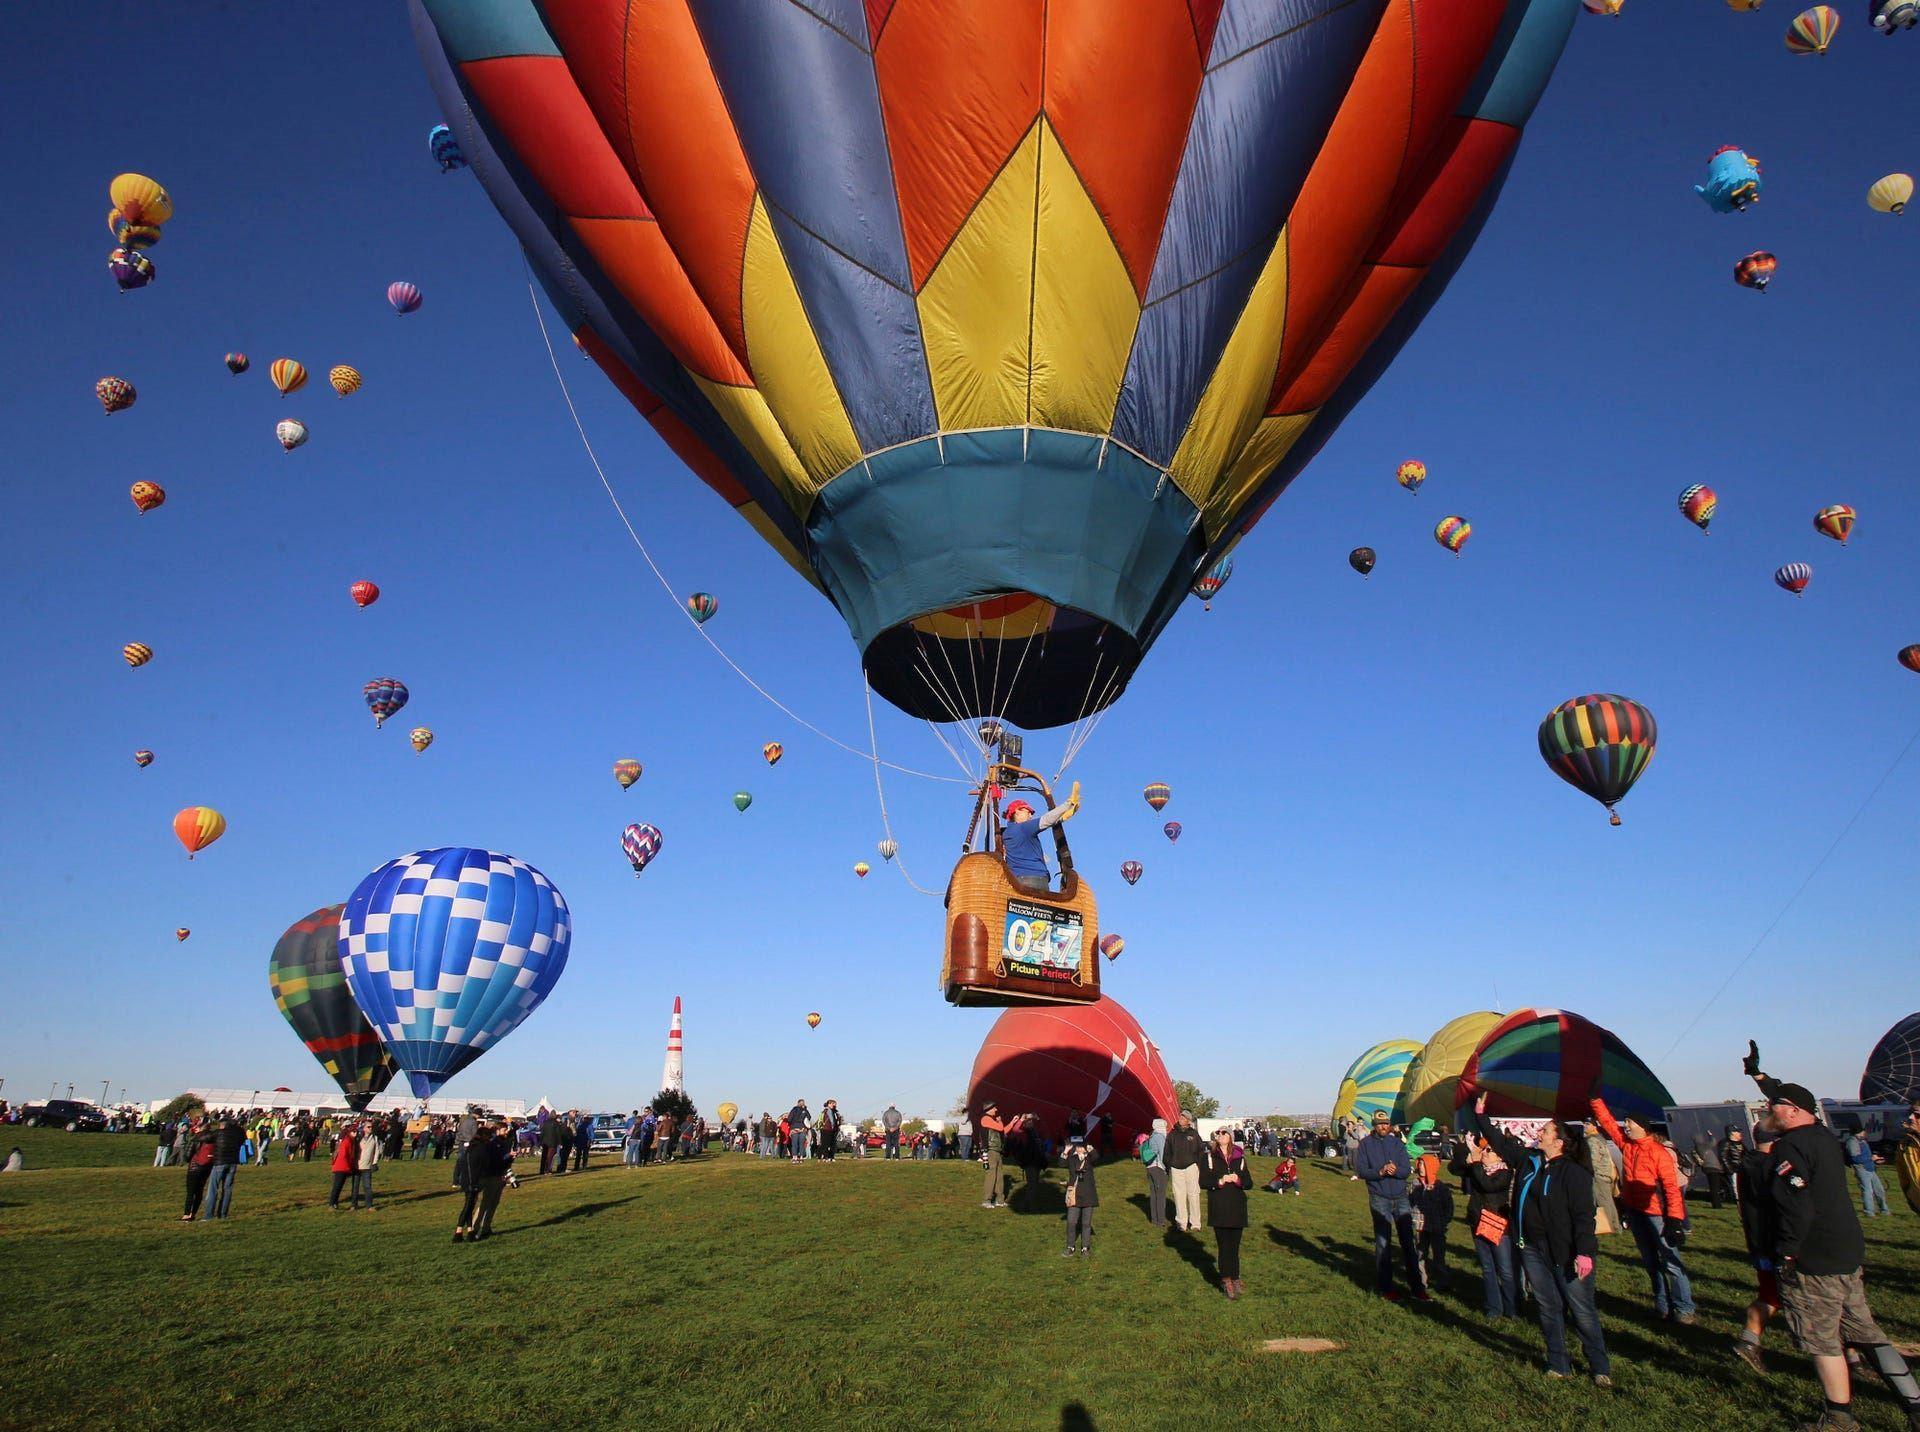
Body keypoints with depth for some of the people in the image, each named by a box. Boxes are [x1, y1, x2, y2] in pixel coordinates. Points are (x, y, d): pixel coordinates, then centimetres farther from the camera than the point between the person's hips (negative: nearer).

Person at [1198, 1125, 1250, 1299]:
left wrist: (1238, 1179, -12)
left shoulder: (1239, 1157, 9)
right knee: (1224, 1245, -3)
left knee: (1234, 1246, 3)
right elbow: (1203, 1181, -2)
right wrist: (1219, 1181, -17)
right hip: (1218, 1208, -2)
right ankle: (1228, 1280, 6)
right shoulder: (1209, 1156, 3)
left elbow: (1248, 1183, 9)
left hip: (1237, 1207, 2)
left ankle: (1232, 1279, 13)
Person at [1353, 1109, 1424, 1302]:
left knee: (1408, 1241, 6)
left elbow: (1406, 1170, -1)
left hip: (1401, 1197, 3)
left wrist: (1395, 1170, -22)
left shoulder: (1397, 1143, 7)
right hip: (1379, 1199, -3)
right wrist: (1380, 1172, -22)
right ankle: (1385, 1288, 11)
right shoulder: (1365, 1144, 0)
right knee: (1383, 1244, 2)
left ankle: (1417, 1287, 13)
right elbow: (1361, 1171, -6)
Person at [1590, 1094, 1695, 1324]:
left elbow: (1671, 1185, -15)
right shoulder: (1626, 1144, 6)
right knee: (1650, 1262, 14)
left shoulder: (1658, 1151, -12)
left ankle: (1684, 1309, 3)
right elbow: (1607, 1122, 14)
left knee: (1670, 1261, -5)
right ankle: (1663, 1305, 23)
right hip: (1634, 1211, 7)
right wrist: (1595, 1099, 9)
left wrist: (1675, 1219, -19)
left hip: (1655, 1212, -7)